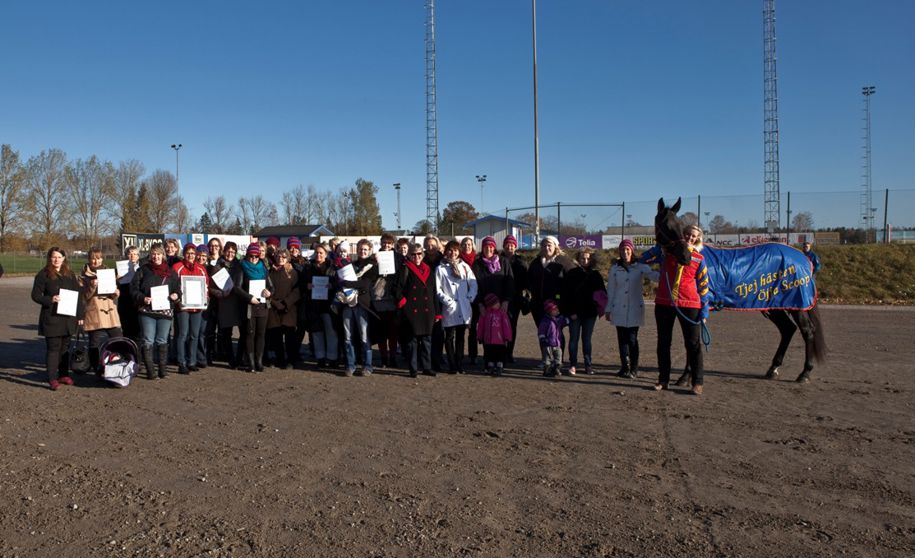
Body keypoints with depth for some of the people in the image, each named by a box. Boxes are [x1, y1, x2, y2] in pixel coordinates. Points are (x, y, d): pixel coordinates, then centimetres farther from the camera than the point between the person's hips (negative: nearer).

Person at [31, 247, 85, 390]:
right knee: (53, 348, -5)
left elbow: (78, 296, 11)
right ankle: (52, 378, -3)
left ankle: (64, 374, 21)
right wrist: (50, 299, -20)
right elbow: (35, 295, -2)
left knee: (65, 347, 11)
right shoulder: (43, 275, -1)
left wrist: (80, 315, 7)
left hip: (68, 318, 4)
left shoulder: (70, 275, 11)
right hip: (51, 318, -4)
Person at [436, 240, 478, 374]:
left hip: (464, 308, 3)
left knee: (460, 336, 10)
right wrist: (447, 301, -11)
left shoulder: (464, 266, 10)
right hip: (450, 309, -3)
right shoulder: (441, 268, 1)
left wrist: (469, 298, -2)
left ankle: (459, 364, 17)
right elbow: (437, 289, -4)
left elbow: (473, 284, 9)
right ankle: (452, 366, 9)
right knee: (450, 336, 3)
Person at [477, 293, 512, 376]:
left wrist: (507, 338, -5)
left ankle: (499, 368, 11)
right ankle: (490, 367, 23)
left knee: (500, 354, 1)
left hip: (500, 340, -3)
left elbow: (506, 325, -4)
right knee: (489, 354, 11)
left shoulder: (502, 312, -5)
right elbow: (481, 325, 9)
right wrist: (480, 337, 10)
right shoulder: (485, 312, 3)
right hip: (488, 340, 3)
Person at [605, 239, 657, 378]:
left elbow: (654, 275, -18)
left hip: (635, 309, -2)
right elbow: (610, 290, 9)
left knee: (632, 339, -4)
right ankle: (624, 367, 14)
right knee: (622, 339, 6)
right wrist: (608, 309, 9)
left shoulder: (641, 267, -1)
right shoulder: (614, 269, 5)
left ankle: (634, 369, 6)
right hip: (619, 309, 2)